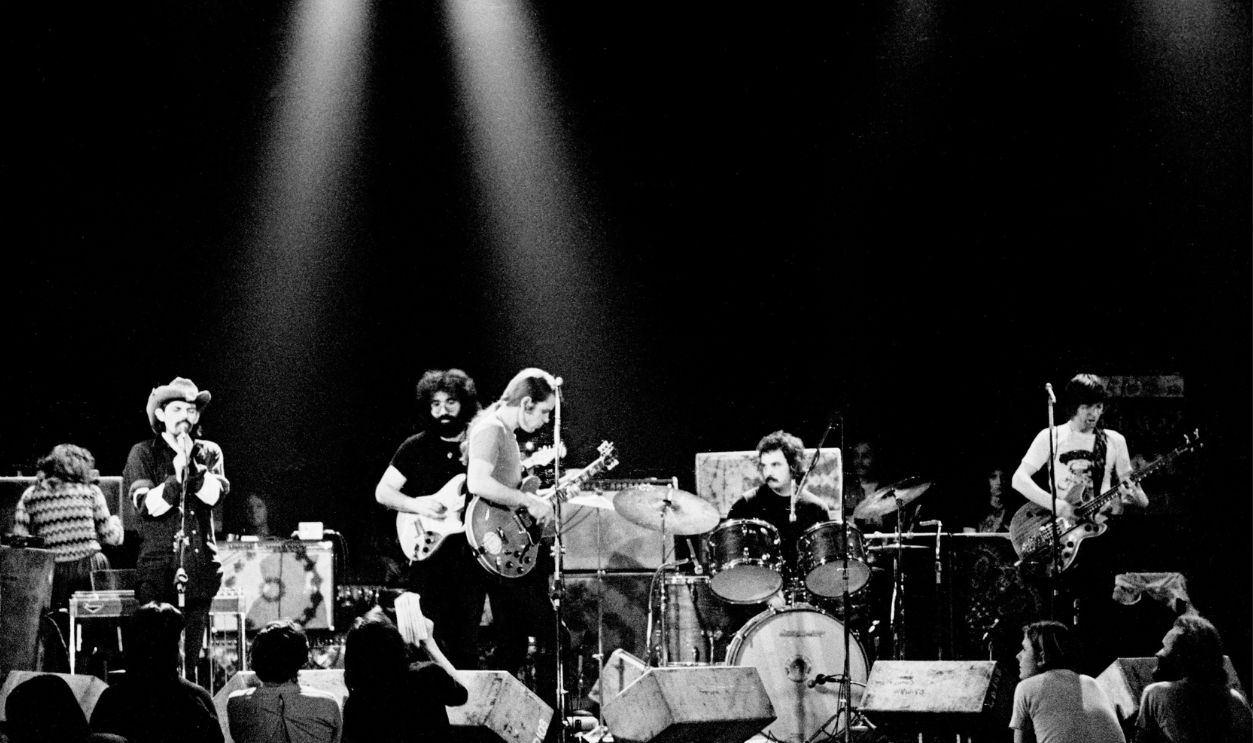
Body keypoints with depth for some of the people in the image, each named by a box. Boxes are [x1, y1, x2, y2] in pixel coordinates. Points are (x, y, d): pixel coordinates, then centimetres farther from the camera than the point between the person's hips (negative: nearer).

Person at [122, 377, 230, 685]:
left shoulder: (208, 452, 13)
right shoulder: (143, 453, 6)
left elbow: (214, 494, -5)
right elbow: (148, 505, -6)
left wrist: (190, 463, -15)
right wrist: (177, 477, -17)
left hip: (200, 566, 2)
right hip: (157, 566, -2)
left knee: (192, 656, 2)